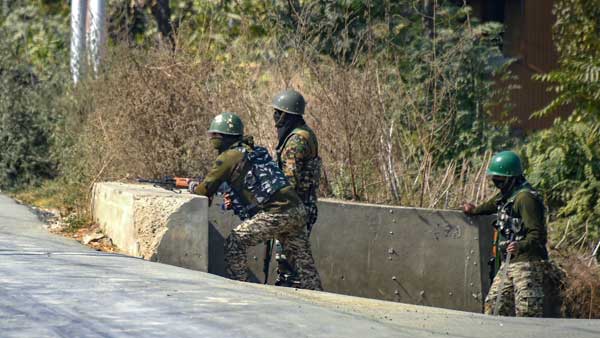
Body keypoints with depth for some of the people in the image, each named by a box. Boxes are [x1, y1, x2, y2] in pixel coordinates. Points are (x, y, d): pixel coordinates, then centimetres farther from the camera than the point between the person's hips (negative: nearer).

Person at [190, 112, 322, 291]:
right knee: (302, 259, 15)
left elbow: (205, 190, 1)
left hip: (276, 213, -8)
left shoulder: (228, 157, -2)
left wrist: (193, 187, 22)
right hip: (296, 209, 8)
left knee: (234, 243, 1)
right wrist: (232, 198, 29)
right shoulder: (256, 150, 22)